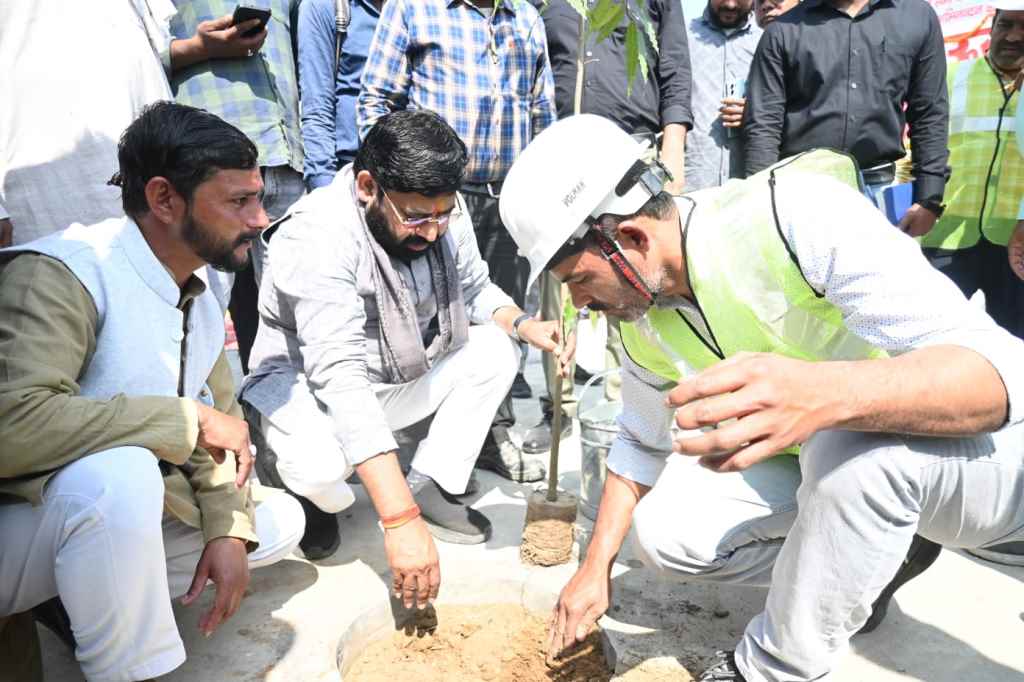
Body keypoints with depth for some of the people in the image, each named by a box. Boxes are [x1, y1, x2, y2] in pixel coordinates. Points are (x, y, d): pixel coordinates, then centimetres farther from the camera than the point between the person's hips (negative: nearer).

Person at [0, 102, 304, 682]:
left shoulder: (198, 289, 1)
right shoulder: (58, 276, -24)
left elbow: (220, 415, 5)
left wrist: (228, 529, -8)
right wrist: (188, 419, -30)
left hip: (120, 515, 8)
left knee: (280, 522, 6)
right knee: (117, 469, -37)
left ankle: (81, 602, 3)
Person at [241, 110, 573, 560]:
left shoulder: (441, 209, -13)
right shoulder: (316, 235, -33)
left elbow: (474, 290, 4)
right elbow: (340, 376, -41)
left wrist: (523, 323, -21)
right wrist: (400, 519, -46)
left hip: (400, 377, 6)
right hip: (308, 382, -6)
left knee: (494, 350, -10)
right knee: (321, 462, -35)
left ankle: (431, 486, -2)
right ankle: (315, 495, 3)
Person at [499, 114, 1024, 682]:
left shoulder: (796, 213, -31)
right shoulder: (641, 319, -8)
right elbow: (642, 442, 8)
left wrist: (824, 393, -56)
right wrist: (596, 566, 4)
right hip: (826, 465, 6)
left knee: (860, 440, -38)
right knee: (663, 531, -10)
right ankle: (875, 559, 11)